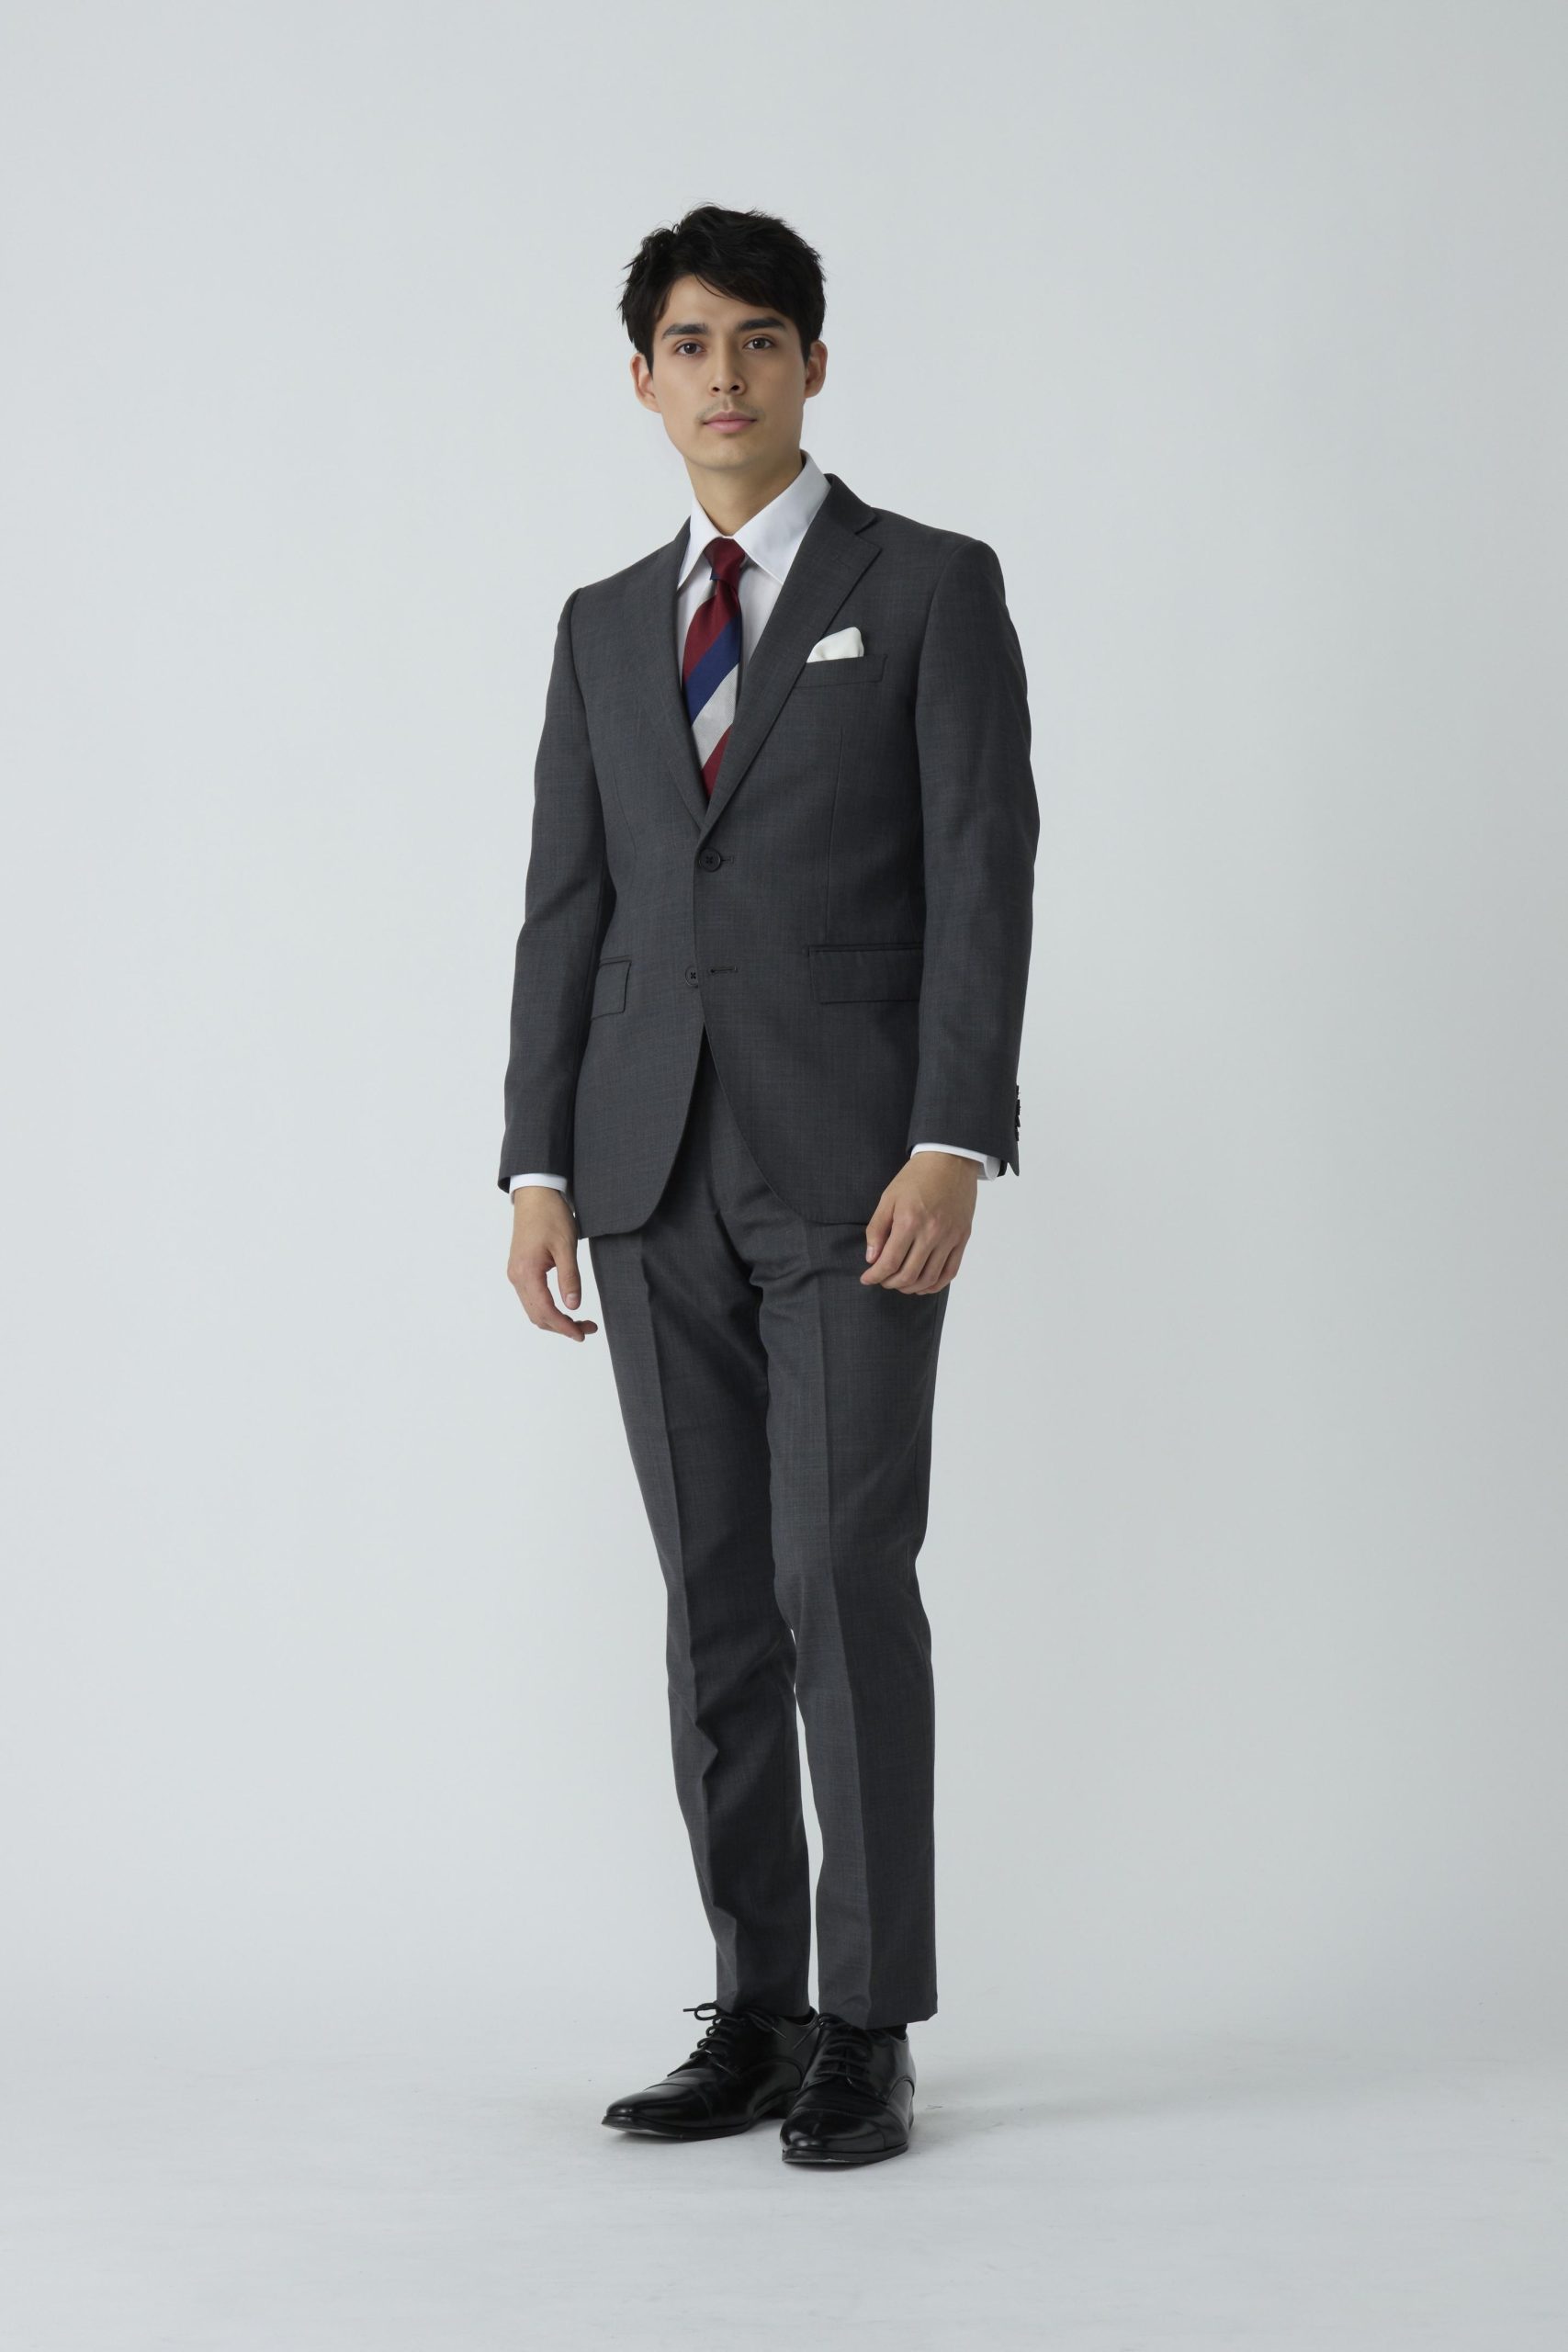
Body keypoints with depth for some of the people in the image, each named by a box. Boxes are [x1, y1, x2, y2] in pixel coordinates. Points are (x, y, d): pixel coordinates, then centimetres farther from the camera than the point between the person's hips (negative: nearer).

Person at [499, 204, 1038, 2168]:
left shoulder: (933, 586, 1)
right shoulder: (607, 627, 15)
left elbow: (983, 881, -8)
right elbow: (567, 911, 12)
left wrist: (956, 1146, -18)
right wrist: (539, 1167, 3)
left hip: (855, 1159, -5)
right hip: (659, 1170, 5)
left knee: (842, 1581, -10)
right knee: (715, 1600, 5)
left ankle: (869, 2030, 0)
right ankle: (757, 2014, 13)